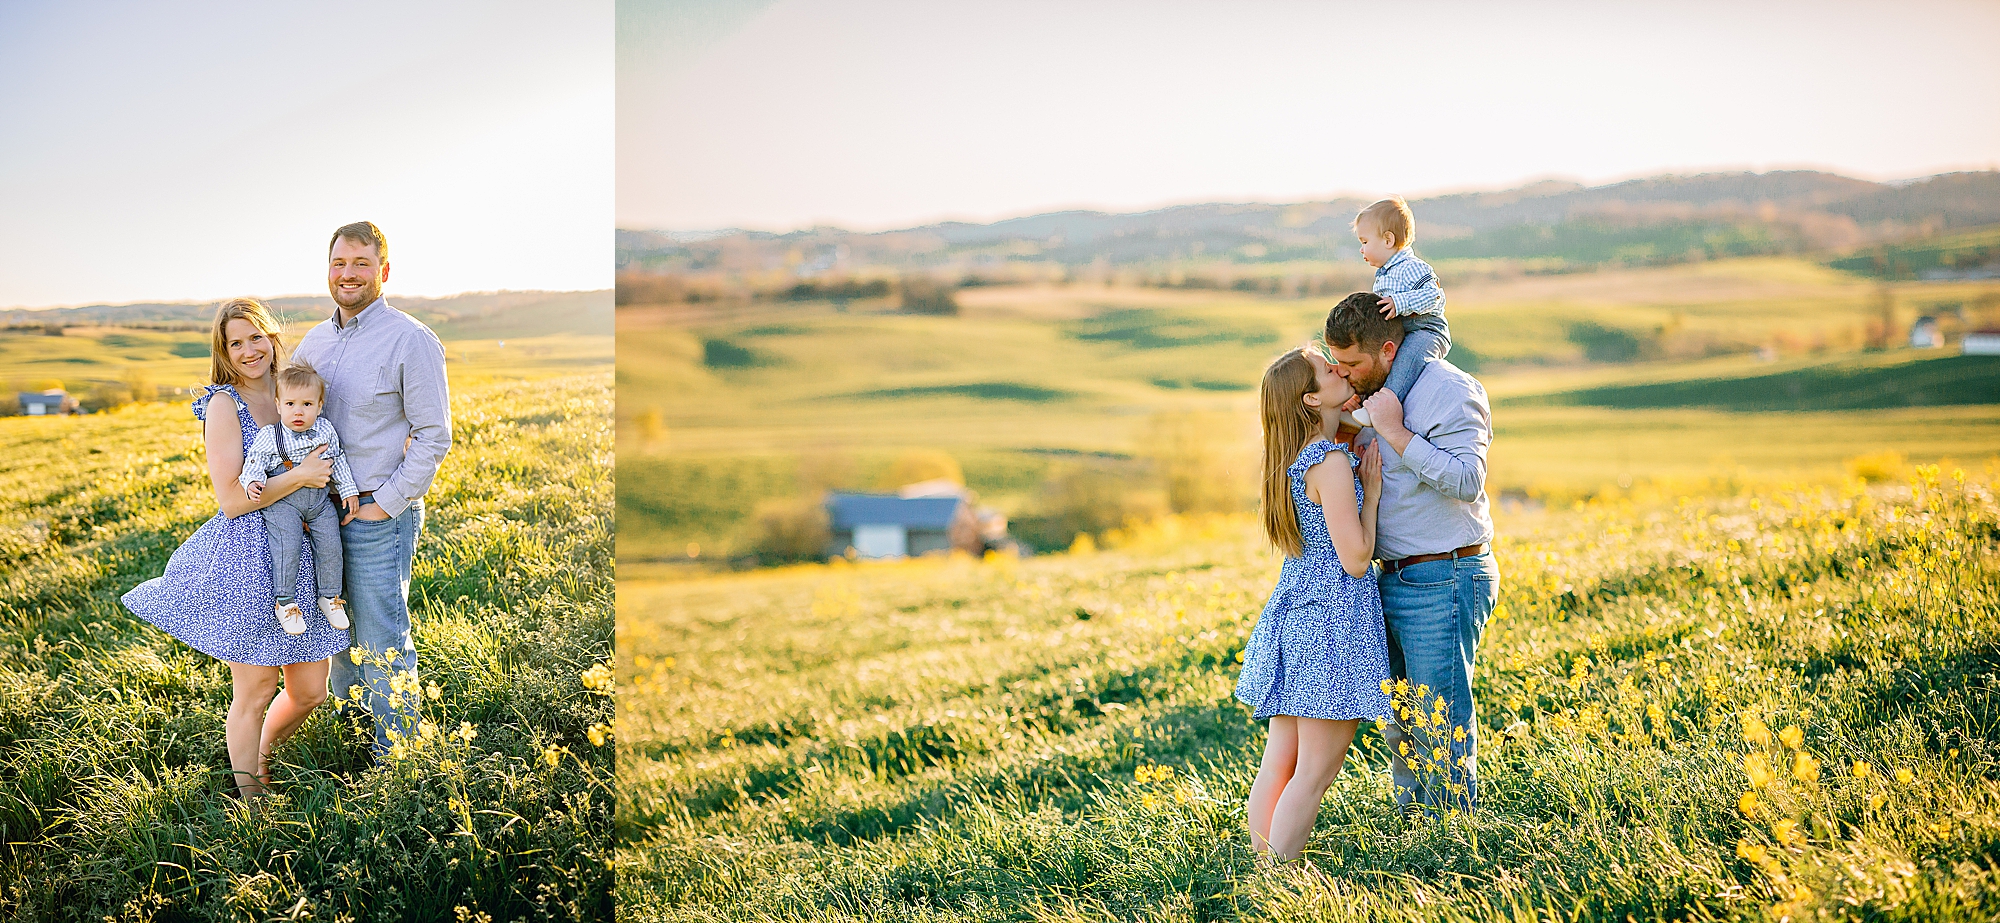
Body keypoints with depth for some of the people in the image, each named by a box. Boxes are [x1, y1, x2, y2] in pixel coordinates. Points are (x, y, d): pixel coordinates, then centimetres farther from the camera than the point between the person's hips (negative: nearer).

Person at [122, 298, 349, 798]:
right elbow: (231, 498, -15)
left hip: (302, 558, 6)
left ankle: (260, 753, 38)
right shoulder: (224, 404, -8)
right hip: (248, 558, -6)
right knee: (254, 691, 2)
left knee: (310, 691, 11)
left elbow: (321, 465, 25)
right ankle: (248, 790, 21)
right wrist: (300, 476, -15)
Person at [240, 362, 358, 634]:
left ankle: (330, 596, 13)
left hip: (319, 499, 4)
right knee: (287, 546, -19)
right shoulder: (269, 436, -8)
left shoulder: (326, 431, 3)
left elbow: (338, 461, 14)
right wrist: (251, 482, -26)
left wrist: (348, 489, 13)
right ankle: (284, 602, -8)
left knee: (330, 544, -5)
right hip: (282, 502, -4)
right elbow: (254, 462, -6)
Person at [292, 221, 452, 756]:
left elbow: (433, 437, -11)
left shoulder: (411, 341, -10)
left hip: (379, 517, -7)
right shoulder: (315, 341, 11)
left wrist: (384, 505, -15)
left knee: (382, 645, -2)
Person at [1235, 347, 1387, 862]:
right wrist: (1371, 492, -6)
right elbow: (1355, 559, -17)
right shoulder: (1331, 461, -16)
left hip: (1291, 613, 9)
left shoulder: (1294, 459, 9)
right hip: (1333, 620, -9)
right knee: (1315, 772, -3)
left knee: (1280, 762, 12)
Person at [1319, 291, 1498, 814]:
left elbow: (1466, 480, -26)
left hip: (1443, 582, -9)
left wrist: (1394, 431, -23)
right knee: (1401, 723, 15)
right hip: (1392, 579, 9)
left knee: (1441, 725, -5)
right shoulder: (1377, 395, 13)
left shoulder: (1450, 392, -14)